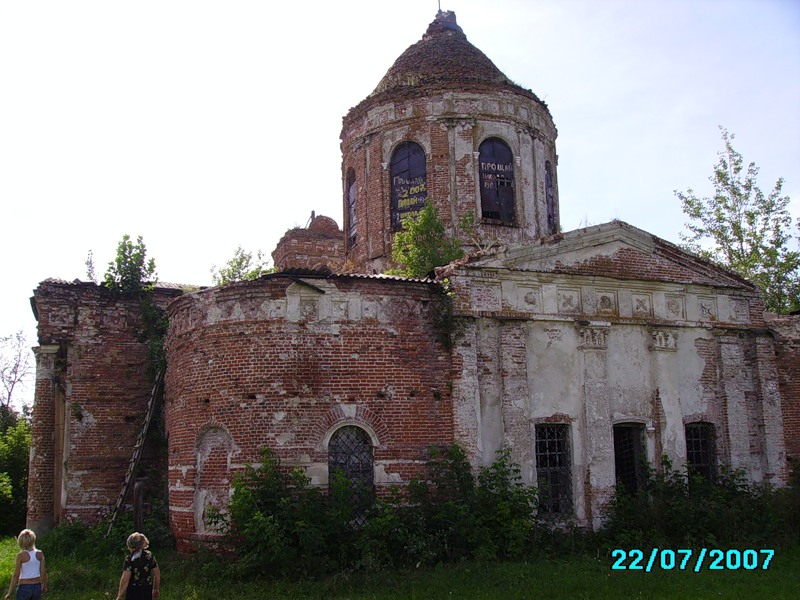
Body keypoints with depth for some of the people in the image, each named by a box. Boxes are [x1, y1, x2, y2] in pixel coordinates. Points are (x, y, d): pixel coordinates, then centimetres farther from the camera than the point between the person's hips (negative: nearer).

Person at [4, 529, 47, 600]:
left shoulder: (21, 555, -14)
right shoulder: (40, 553, -5)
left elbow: (16, 575, -13)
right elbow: (43, 572, -1)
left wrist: (9, 593, -5)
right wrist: (44, 586, 14)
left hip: (24, 587, -4)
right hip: (37, 587, 4)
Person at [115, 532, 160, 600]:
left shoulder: (129, 559, -13)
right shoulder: (149, 555, 3)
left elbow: (125, 580, -18)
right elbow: (157, 574, 8)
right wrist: (156, 589, 20)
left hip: (133, 592, -5)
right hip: (147, 592, 5)